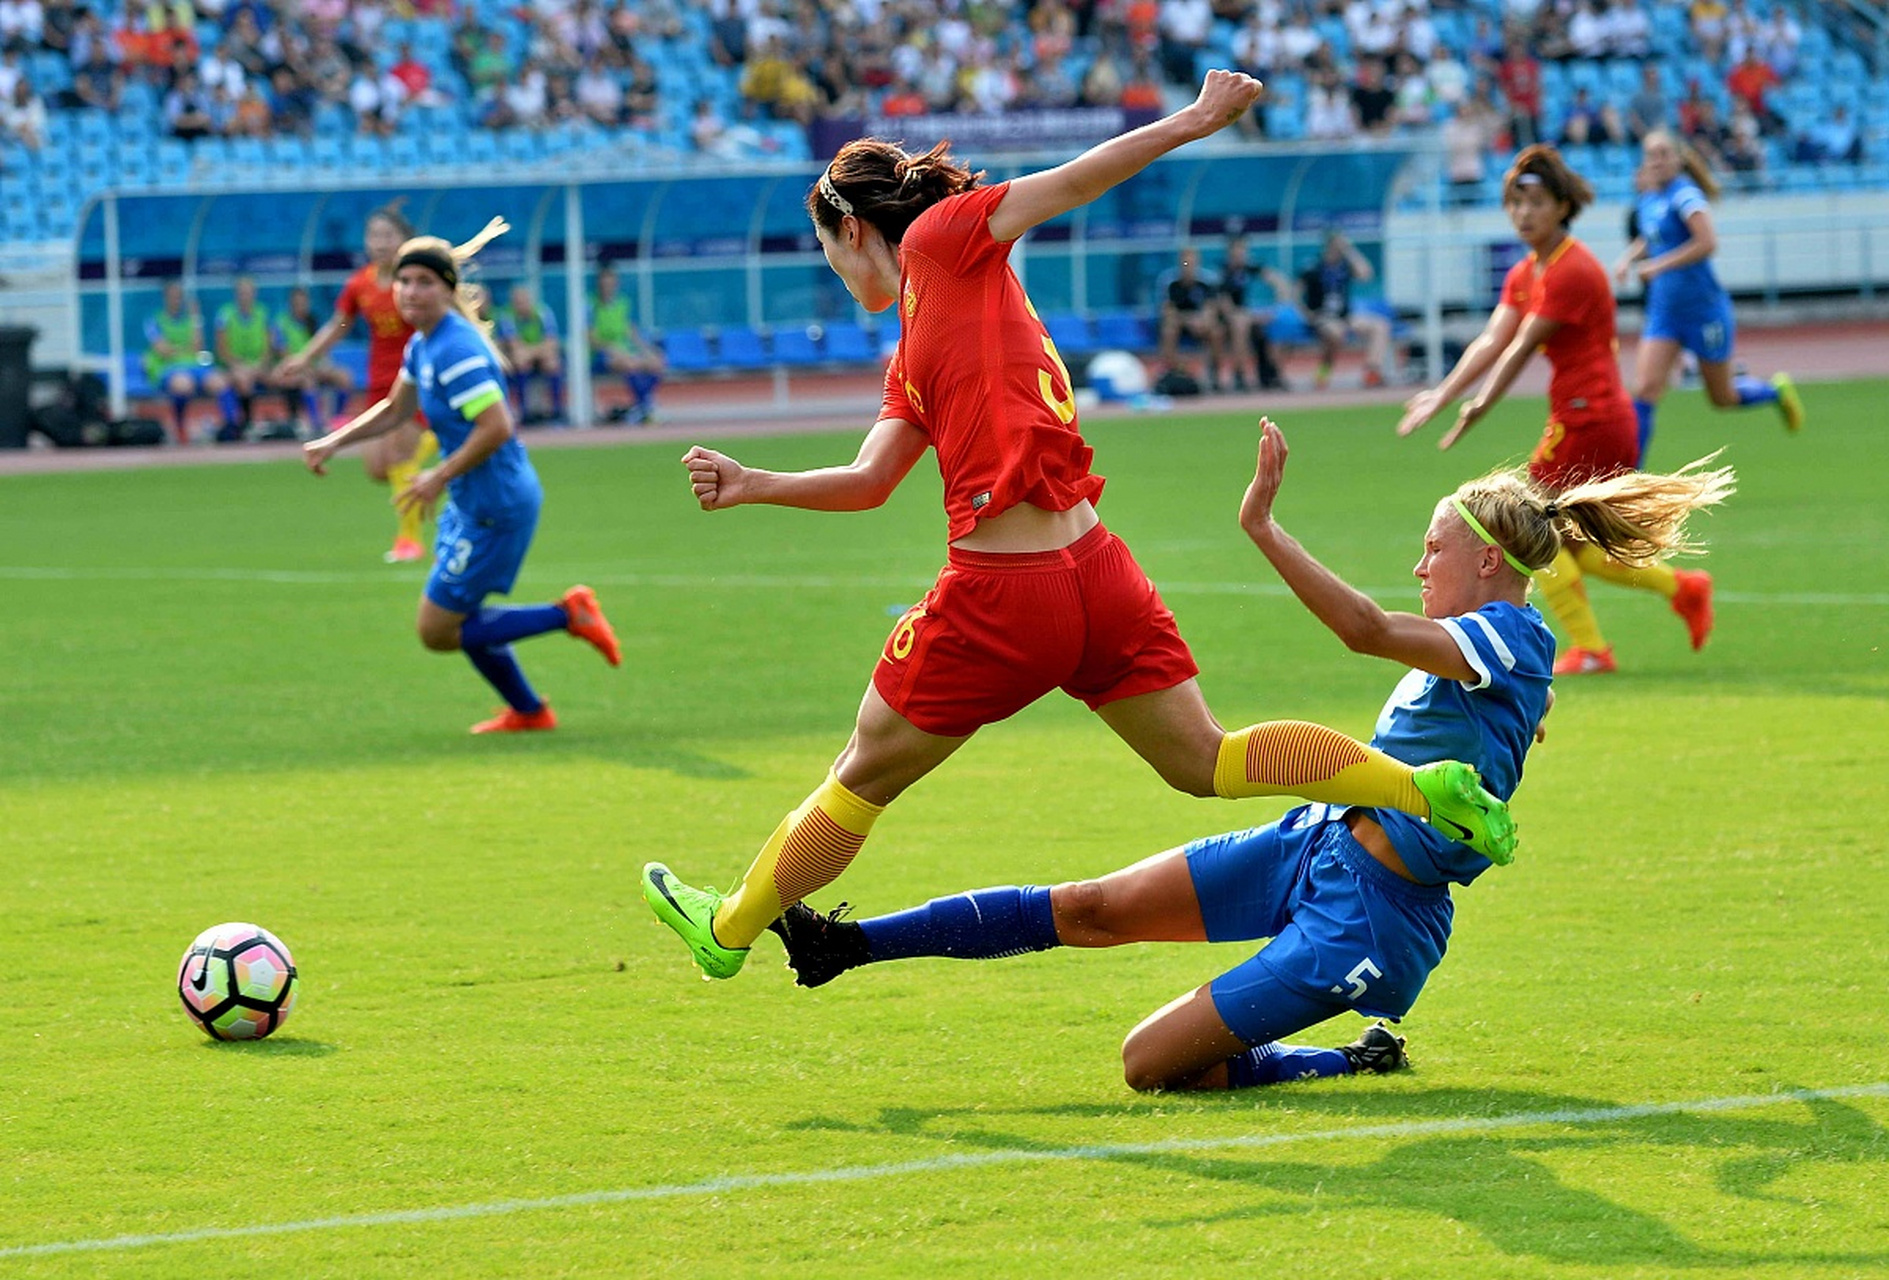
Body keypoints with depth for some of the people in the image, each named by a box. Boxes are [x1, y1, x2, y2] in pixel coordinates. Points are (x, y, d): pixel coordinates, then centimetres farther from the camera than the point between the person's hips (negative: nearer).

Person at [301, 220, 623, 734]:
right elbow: (394, 409, 23)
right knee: (457, 619, 23)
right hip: (471, 503, 10)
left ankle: (568, 615, 0)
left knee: (438, 632, -3)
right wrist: (334, 443, 13)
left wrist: (441, 476, -21)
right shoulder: (422, 345, 7)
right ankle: (528, 711, 36)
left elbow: (496, 427, -29)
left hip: (495, 507, -10)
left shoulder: (456, 351, -23)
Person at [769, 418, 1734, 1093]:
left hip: (1373, 919, -9)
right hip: (1313, 844, 9)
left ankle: (1357, 1063, 7)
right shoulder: (1473, 649, 12)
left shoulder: (1513, 641, -17)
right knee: (1090, 909, -3)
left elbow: (1367, 631, -32)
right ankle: (846, 945, -1)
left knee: (1152, 1064, -10)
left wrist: (1264, 528, -37)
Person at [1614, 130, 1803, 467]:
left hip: (1704, 309, -6)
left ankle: (1777, 391, 40)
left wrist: (1658, 265, -27)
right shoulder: (1647, 201, 7)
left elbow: (1707, 243, -31)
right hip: (1663, 312, 6)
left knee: (1722, 398, 10)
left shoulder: (1684, 195, -17)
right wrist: (1629, 258, 7)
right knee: (1645, 389, -11)